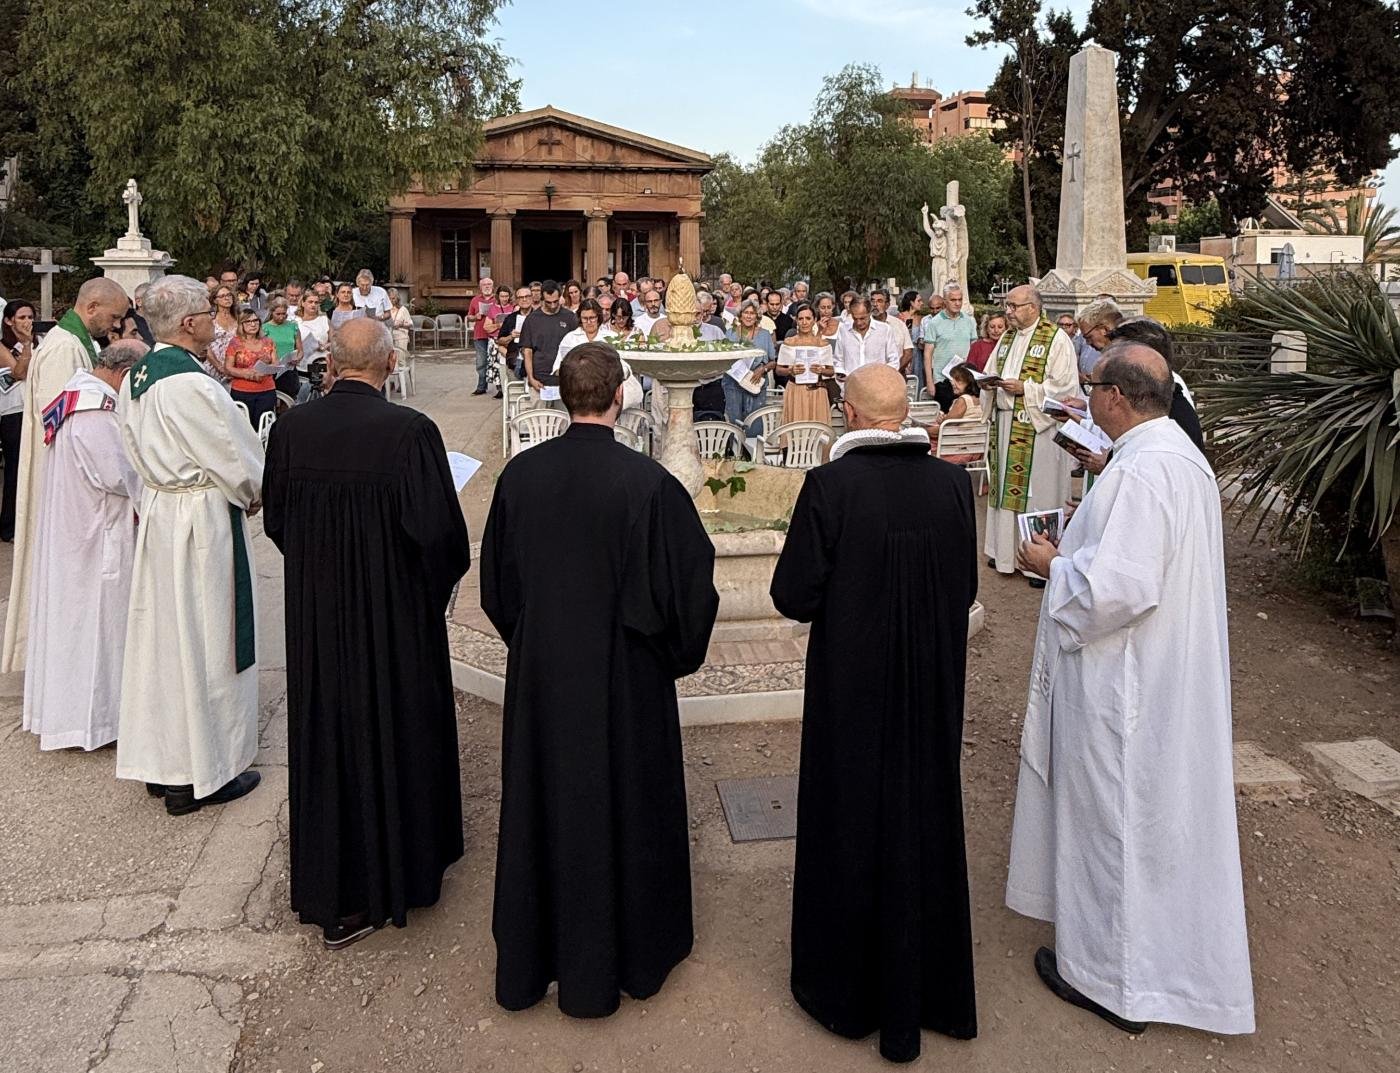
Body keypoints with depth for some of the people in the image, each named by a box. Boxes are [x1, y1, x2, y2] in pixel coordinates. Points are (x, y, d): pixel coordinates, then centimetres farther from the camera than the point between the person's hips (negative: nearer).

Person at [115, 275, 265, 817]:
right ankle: (197, 774, 15)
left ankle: (159, 759, 29)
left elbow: (140, 449, 13)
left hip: (157, 507, 9)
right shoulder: (192, 385, -23)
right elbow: (235, 458, -17)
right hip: (202, 518, -9)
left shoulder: (136, 377, 6)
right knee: (203, 640, 3)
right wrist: (255, 493, 3)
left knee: (162, 633, 16)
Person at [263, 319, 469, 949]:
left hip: (313, 613, 4)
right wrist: (437, 585, 2)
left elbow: (274, 520, 5)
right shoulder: (410, 432, -19)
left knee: (325, 738, 16)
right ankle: (401, 872, 29)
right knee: (397, 736, 13)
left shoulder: (290, 430, -6)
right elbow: (439, 532, -17)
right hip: (395, 616, -4)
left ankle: (328, 893, 28)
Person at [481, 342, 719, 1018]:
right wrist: (677, 653, 6)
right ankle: (627, 956, 31)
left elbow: (495, 579, 5)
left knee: (541, 804, 18)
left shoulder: (520, 474, -8)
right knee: (621, 806, 13)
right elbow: (688, 583, -13)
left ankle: (528, 960, 35)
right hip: (623, 681, -3)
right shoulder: (647, 482, -20)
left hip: (538, 675, 4)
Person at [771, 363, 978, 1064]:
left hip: (851, 690, -4)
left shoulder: (829, 486, -19)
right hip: (932, 691, 4)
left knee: (849, 827, 13)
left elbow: (792, 597, -15)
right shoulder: (950, 484, -7)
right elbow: (965, 588, 3)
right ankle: (926, 990, 35)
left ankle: (848, 995, 28)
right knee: (924, 822, 19)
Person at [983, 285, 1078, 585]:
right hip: (1005, 423, 7)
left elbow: (1064, 386, -13)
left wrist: (1025, 389, -18)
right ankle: (1006, 552, 23)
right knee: (1005, 487, 12)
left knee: (1037, 492, -3)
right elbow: (991, 373, 22)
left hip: (1038, 428, -7)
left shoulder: (1056, 339, -8)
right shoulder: (1007, 338, 15)